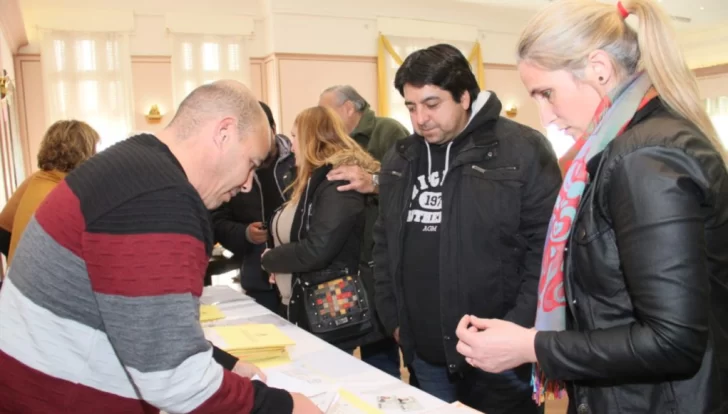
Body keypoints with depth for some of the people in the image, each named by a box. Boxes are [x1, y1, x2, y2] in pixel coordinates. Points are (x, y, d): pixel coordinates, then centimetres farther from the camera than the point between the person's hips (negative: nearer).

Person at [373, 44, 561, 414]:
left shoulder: (523, 151, -10)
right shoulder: (398, 159, 7)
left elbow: (548, 249, -11)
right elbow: (384, 244, 14)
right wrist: (393, 318, 10)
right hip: (424, 355, 5)